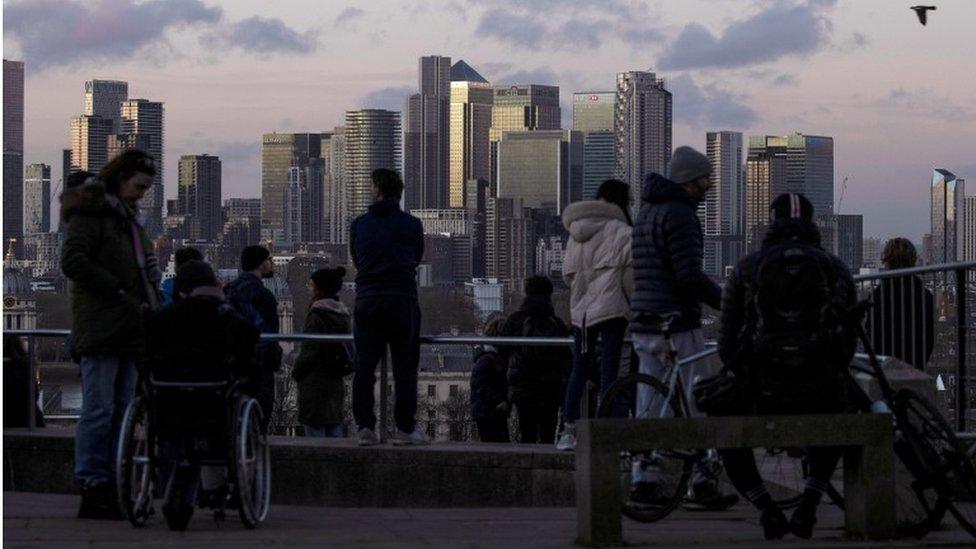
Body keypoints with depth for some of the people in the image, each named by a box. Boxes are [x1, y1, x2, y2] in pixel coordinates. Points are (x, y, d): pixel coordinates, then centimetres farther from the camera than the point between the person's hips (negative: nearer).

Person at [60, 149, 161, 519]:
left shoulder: (128, 218, 23)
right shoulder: (89, 213, -5)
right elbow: (72, 261, -16)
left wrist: (149, 303, 10)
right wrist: (119, 293, -16)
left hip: (128, 332, 9)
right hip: (100, 329, -9)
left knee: (122, 410, 7)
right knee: (98, 409, -9)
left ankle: (112, 488, 9)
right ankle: (92, 491, -8)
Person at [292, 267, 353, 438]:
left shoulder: (317, 315, -12)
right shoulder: (342, 314, 12)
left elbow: (310, 350, -14)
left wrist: (296, 372, -1)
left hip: (315, 381, -8)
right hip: (336, 383, 8)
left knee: (314, 430, -7)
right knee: (334, 427, 10)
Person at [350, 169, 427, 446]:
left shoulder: (359, 224, 6)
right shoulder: (412, 225, 2)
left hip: (366, 301, 2)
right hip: (402, 302, -2)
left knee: (364, 366, 5)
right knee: (405, 366, 3)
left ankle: (365, 426, 1)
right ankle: (405, 428, 0)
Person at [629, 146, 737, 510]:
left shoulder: (647, 211, 18)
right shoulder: (679, 213, -13)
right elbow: (690, 275, -21)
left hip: (643, 323, 9)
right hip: (676, 323, -9)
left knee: (650, 403, 9)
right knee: (697, 402, -4)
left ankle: (643, 480, 8)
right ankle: (702, 485, -3)